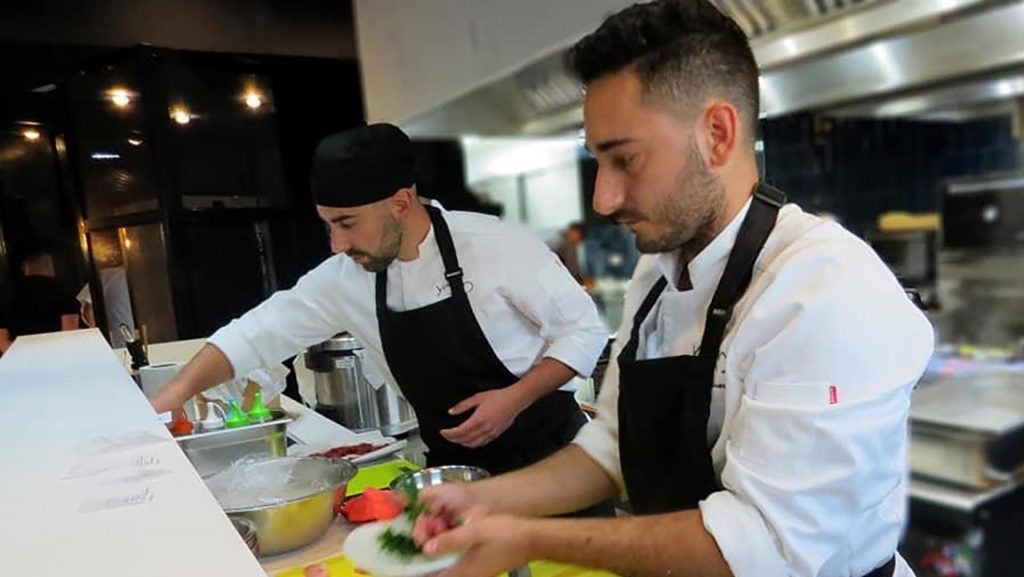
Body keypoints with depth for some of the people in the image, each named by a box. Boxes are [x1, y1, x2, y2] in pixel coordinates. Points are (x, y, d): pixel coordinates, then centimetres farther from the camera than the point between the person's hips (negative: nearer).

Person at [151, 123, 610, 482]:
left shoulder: (496, 245, -20)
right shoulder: (345, 278, -6)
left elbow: (584, 328, -12)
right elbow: (258, 333, 3)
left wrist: (514, 398, -23)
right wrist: (171, 396, -6)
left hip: (547, 458, -3)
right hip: (455, 468, 4)